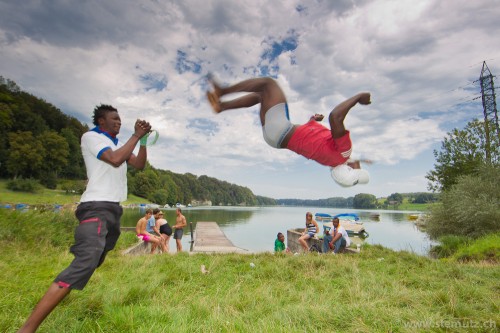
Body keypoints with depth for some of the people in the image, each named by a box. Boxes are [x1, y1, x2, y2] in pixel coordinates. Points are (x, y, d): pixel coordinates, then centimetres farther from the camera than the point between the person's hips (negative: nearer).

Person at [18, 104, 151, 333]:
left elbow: (139, 165, 16)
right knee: (85, 263, -24)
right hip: (96, 208, -10)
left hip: (113, 209, 10)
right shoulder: (91, 137, -4)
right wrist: (136, 136, -10)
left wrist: (143, 141, 4)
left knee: (94, 262, 14)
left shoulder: (118, 144, 21)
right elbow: (115, 160, -20)